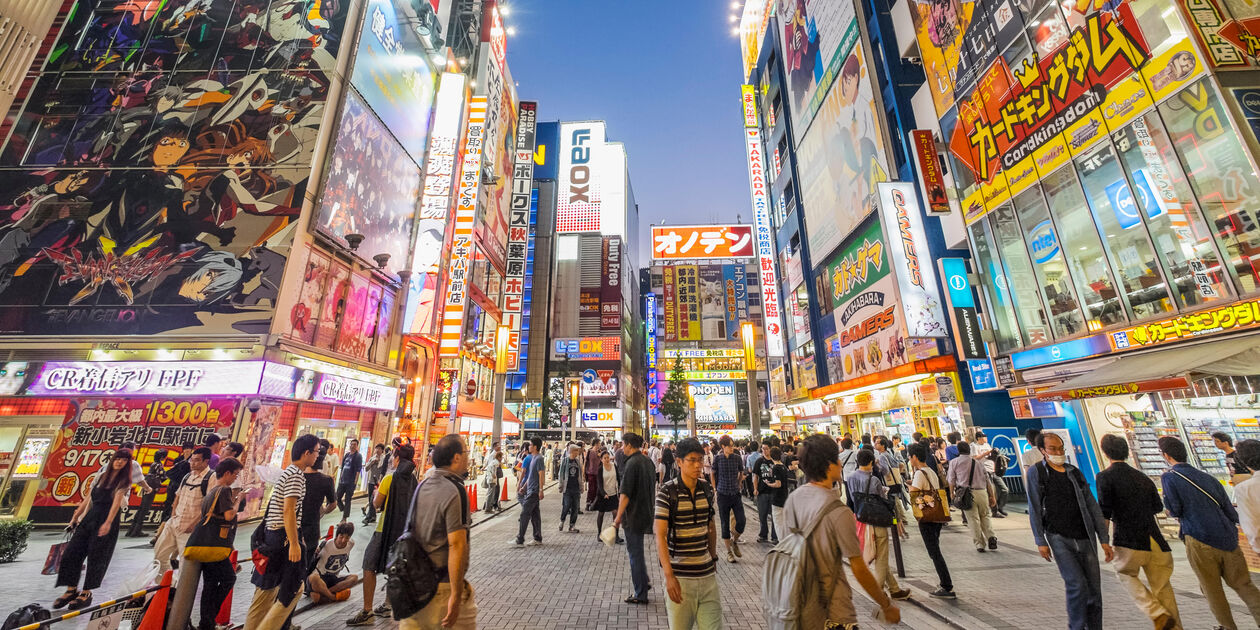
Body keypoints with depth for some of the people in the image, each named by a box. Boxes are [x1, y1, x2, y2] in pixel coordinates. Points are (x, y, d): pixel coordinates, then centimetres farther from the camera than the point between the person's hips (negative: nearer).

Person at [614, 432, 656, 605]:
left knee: (635, 554, 5)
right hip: (647, 513, 8)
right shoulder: (648, 461, 5)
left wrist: (618, 517, -14)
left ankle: (640, 594, 16)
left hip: (634, 515, -8)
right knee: (636, 550, 25)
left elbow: (625, 494, -22)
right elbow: (653, 488, 14)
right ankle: (643, 582, 31)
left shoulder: (632, 463, -21)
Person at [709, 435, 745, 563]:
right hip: (723, 495, -2)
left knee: (741, 522, -2)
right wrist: (715, 489, 2)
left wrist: (738, 485, 11)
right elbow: (713, 475, 5)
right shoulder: (717, 458, -8)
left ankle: (734, 541, 28)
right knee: (725, 524, 6)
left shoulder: (738, 457, -3)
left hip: (736, 494, 2)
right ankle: (729, 551, 22)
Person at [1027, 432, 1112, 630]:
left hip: (1085, 538, 4)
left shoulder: (1075, 472, 10)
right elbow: (1034, 509, -4)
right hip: (1059, 538, -4)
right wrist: (1041, 542, -7)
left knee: (1094, 589, 7)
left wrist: (1104, 540, 6)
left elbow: (1093, 507, 12)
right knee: (1077, 585, -11)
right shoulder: (1037, 472, -3)